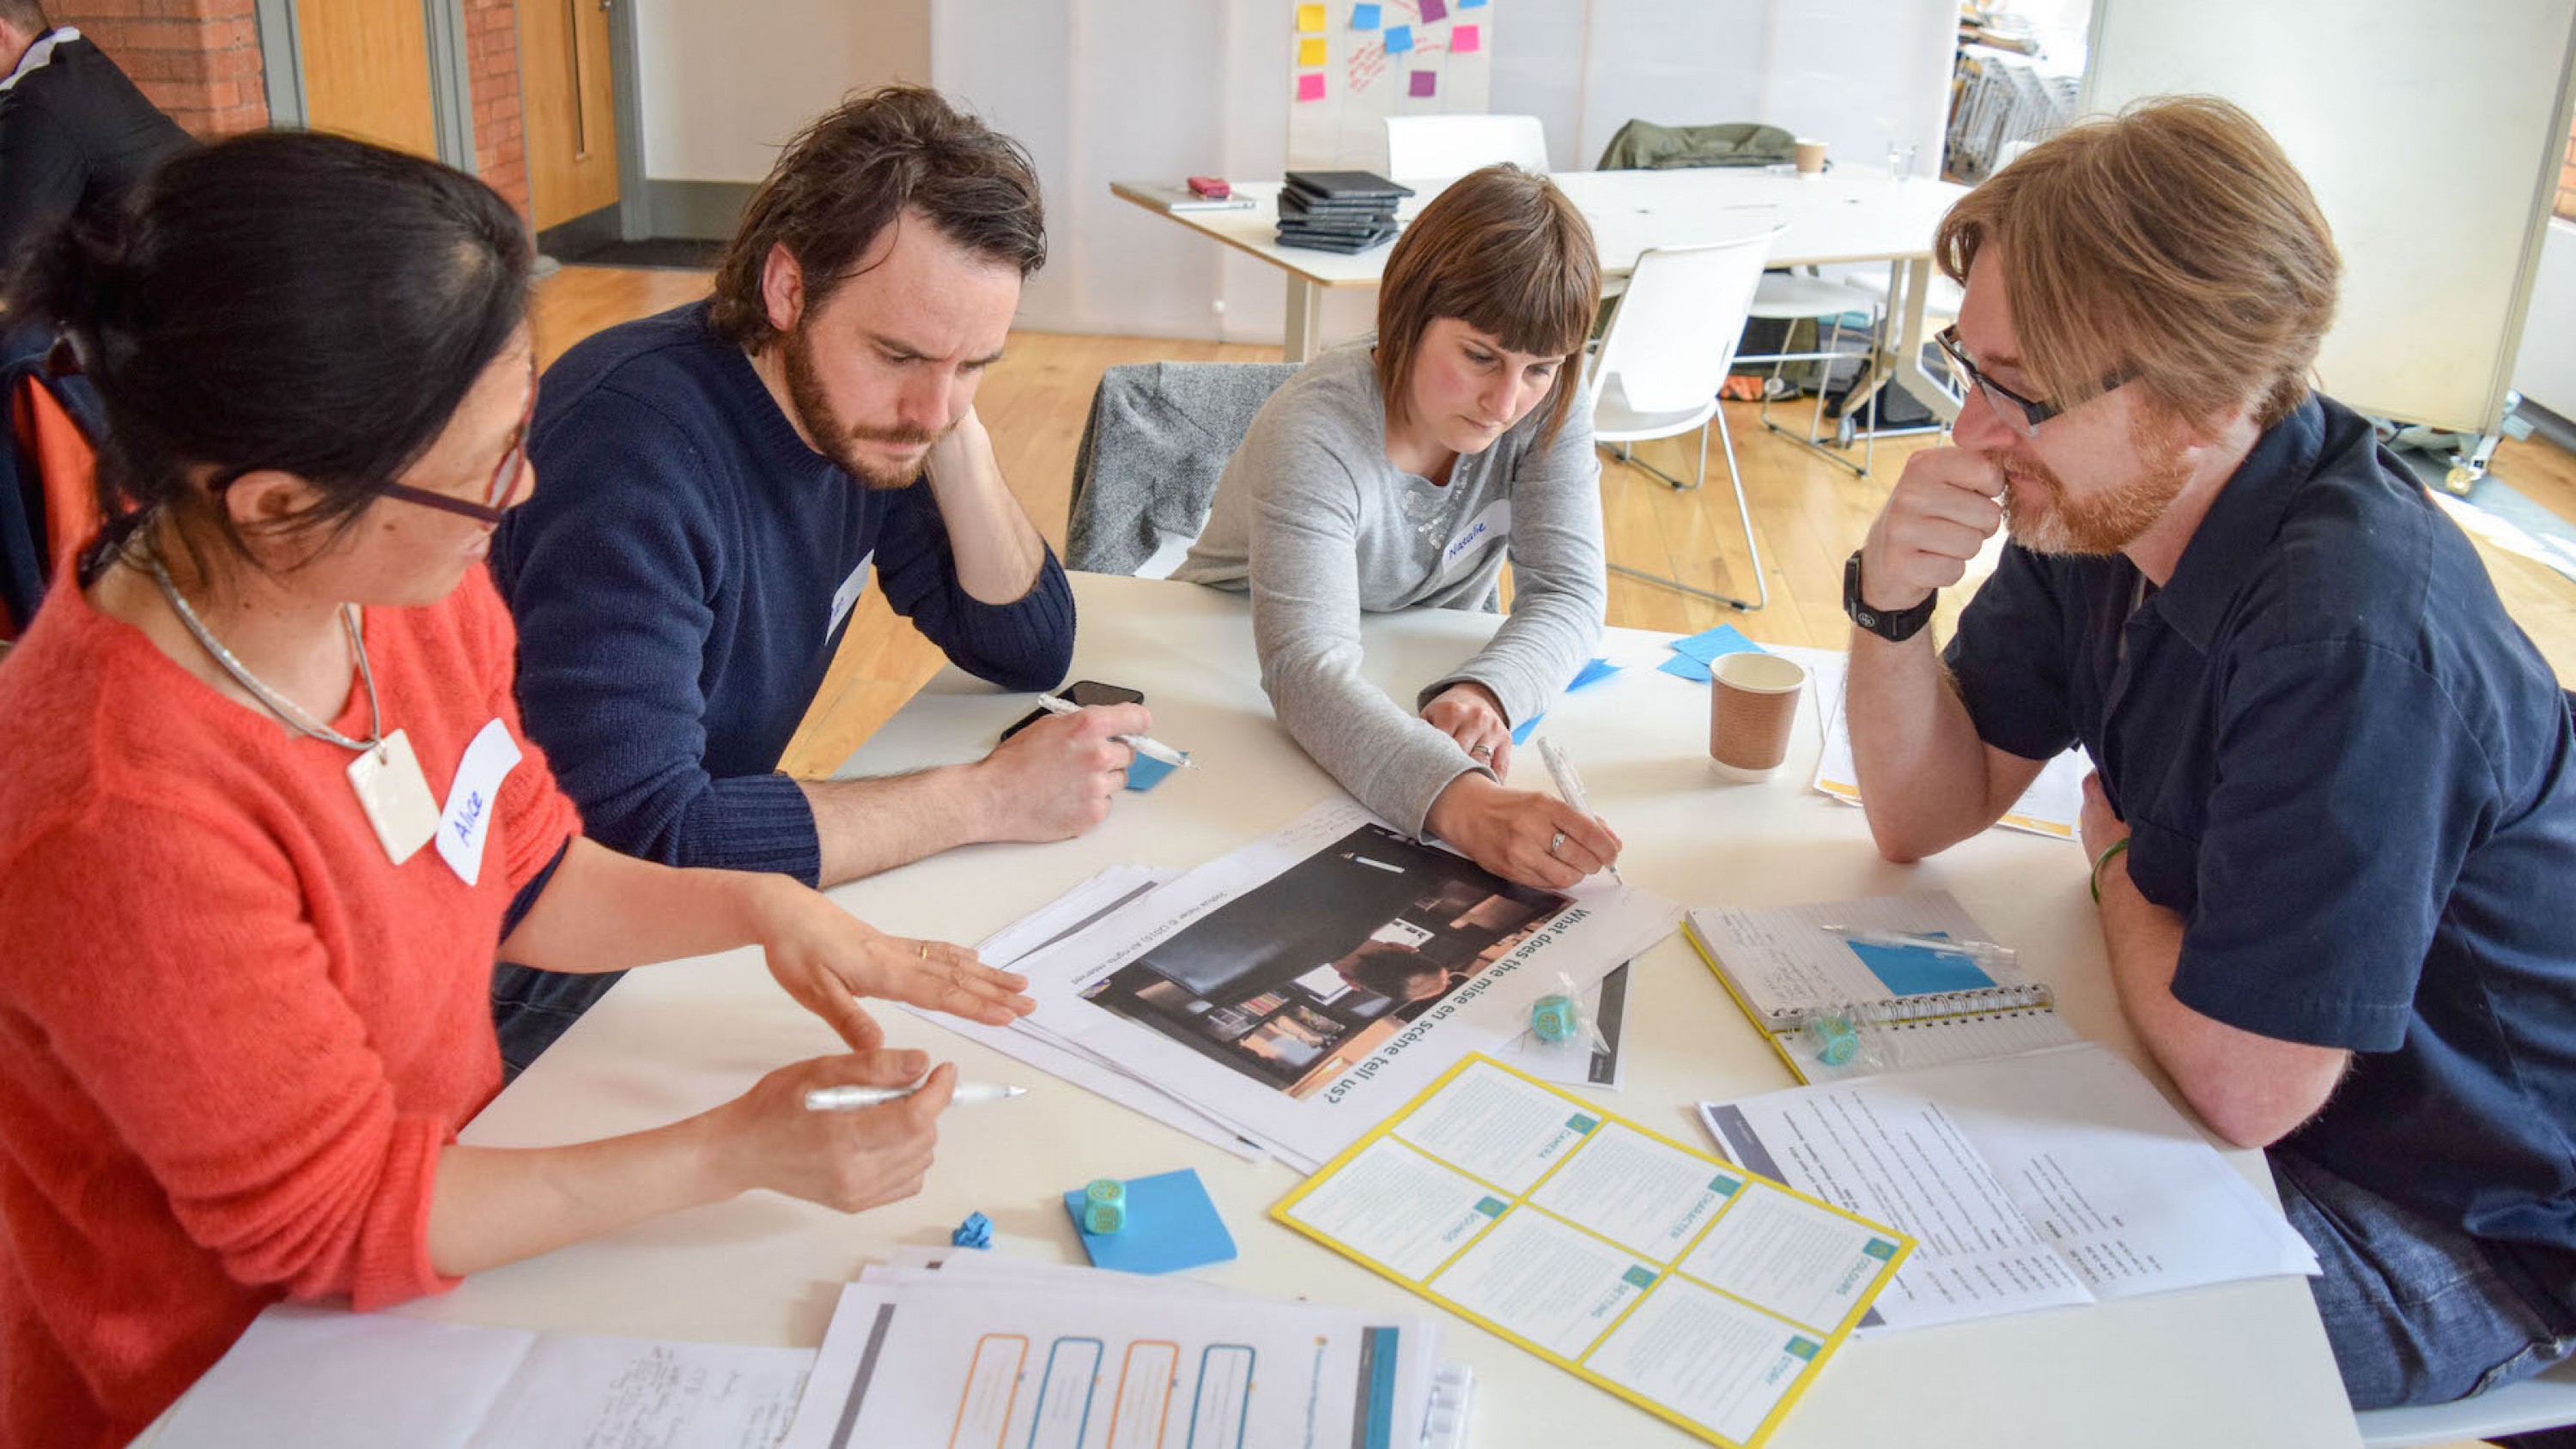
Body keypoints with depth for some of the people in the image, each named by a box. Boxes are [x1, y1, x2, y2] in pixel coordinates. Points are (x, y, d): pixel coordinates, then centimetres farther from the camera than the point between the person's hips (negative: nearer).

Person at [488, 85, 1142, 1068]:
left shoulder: (863, 413, -4)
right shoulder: (634, 443, -28)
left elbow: (1030, 650, 0)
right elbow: (639, 838, -34)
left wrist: (956, 428, -14)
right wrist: (987, 796, -28)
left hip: (692, 903, 7)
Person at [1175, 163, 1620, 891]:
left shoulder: (1547, 404, -16)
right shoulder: (1314, 433, -32)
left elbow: (1569, 591, -18)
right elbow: (1305, 667, -44)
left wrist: (1485, 690, -42)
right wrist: (1460, 800, -61)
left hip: (1423, 681, 3)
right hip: (1238, 685, -3)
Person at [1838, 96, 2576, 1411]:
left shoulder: (2356, 635, -36)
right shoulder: (2096, 504, -9)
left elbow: (2245, 1084, -29)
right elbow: (1924, 815, -1)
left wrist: (2119, 857, -11)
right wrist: (1889, 605, -20)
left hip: (2466, 1219, -7)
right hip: (2237, 1060, 8)